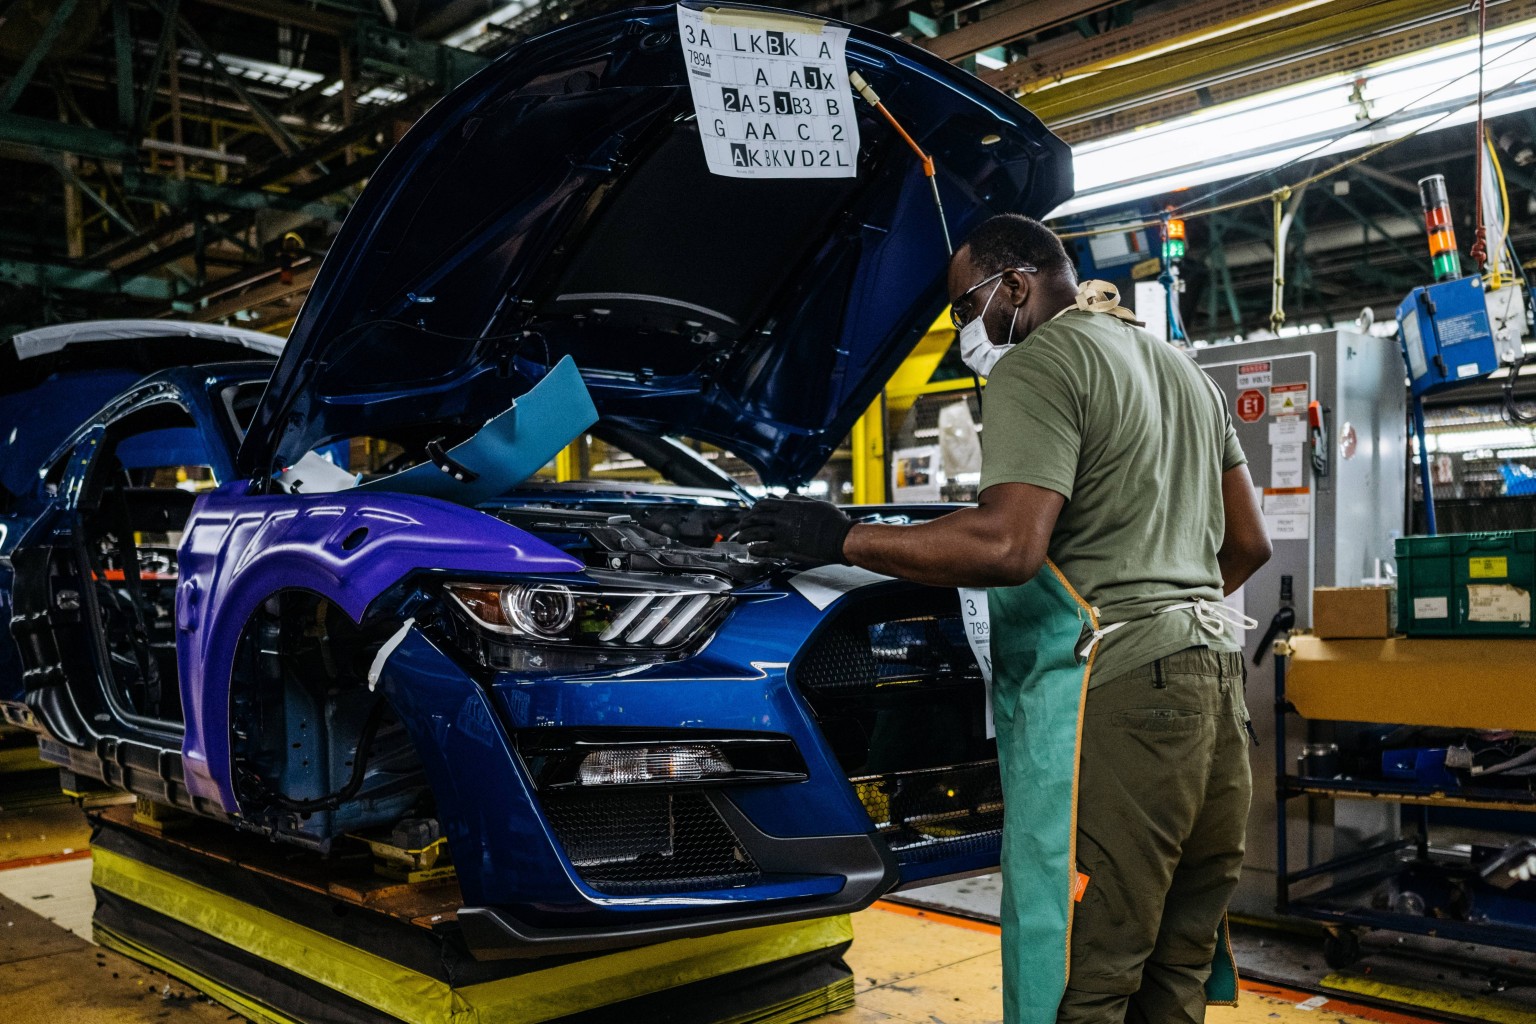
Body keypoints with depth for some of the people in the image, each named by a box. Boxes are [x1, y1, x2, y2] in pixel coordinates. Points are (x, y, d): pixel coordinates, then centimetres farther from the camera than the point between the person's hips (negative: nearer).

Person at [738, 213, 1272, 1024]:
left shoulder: (1041, 363, -7)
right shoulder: (1184, 370, 23)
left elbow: (1008, 546, -21)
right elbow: (1249, 544, 25)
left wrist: (845, 541, -11)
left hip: (1113, 692, -10)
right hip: (1212, 682, 10)